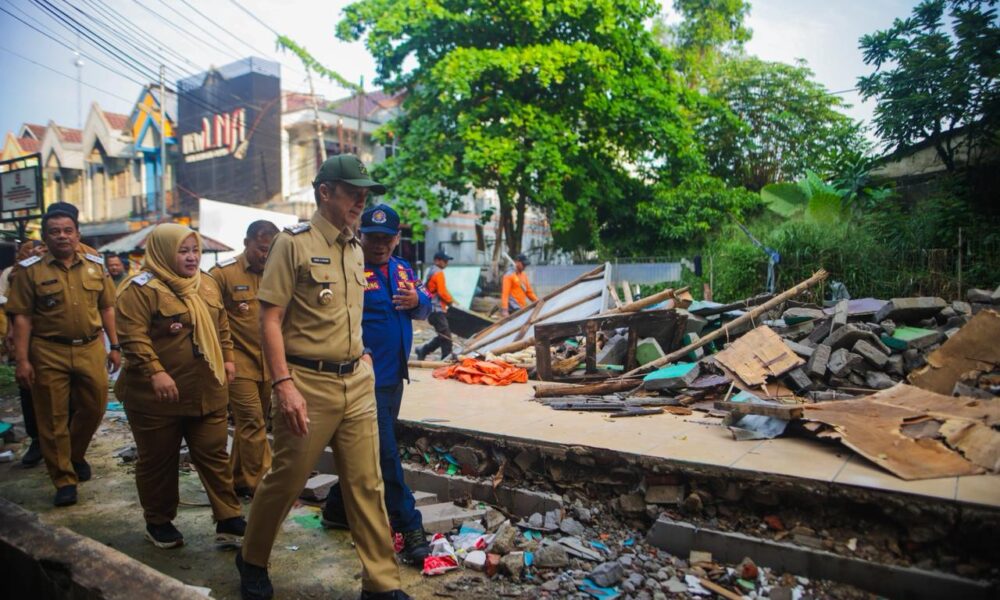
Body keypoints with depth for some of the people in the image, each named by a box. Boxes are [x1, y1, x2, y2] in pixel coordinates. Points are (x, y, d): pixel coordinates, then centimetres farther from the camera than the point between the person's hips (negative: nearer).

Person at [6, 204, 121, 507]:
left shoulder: (95, 265, 6)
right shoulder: (31, 270, -3)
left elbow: (107, 308, 10)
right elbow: (22, 317, -5)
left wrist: (115, 346, 8)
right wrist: (22, 360, -9)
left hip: (90, 349, 3)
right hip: (49, 353, -2)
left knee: (94, 407, 9)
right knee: (53, 419, 5)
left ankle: (76, 455, 38)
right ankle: (64, 480, 17)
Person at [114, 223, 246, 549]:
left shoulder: (207, 284, 10)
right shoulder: (141, 288, -12)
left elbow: (221, 325, 20)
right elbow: (133, 336, -19)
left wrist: (227, 358, 14)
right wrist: (155, 372, -25)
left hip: (207, 392, 6)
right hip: (157, 396, -5)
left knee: (214, 456, 8)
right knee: (158, 460, 10)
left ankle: (229, 521, 15)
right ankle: (158, 523, 29)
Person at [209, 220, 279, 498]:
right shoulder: (223, 272, -7)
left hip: (269, 363, 4)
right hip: (239, 362, -4)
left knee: (250, 424, 15)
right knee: (253, 423, -4)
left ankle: (239, 480, 29)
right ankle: (261, 485, 6)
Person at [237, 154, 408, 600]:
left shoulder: (355, 250, 12)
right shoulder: (294, 242, -8)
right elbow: (270, 318, -13)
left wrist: (359, 355, 14)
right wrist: (283, 383, -20)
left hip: (357, 382, 6)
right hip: (308, 382, -5)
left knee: (367, 485, 7)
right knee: (285, 480, 9)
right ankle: (252, 561, 35)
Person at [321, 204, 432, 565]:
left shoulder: (402, 269, 12)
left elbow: (425, 309, 12)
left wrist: (416, 300, -9)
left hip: (394, 375, 8)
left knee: (369, 450, 19)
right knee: (385, 454, -3)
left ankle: (338, 509, 36)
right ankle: (409, 528, 5)